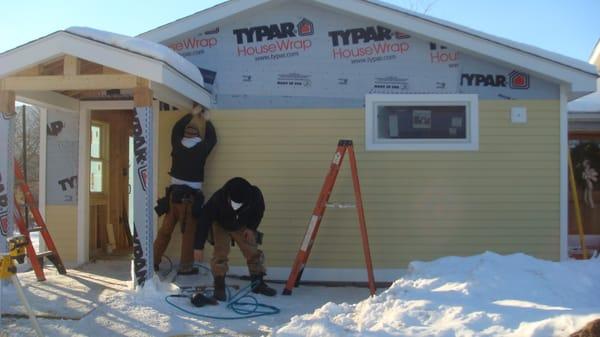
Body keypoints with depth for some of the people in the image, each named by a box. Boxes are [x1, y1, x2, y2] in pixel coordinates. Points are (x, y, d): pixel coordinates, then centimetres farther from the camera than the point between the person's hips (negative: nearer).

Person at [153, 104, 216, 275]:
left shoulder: (177, 145, 1)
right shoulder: (201, 149, -7)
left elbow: (176, 128, 20)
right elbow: (212, 139, 13)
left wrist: (192, 114, 28)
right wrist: (207, 120, 24)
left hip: (174, 193, 4)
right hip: (191, 196, -4)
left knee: (165, 230, 10)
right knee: (189, 232, 3)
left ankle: (153, 261, 15)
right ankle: (186, 266, 6)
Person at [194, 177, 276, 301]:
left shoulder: (255, 195, -34)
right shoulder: (217, 199, -40)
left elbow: (259, 211, -9)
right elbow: (204, 220, -31)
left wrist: (251, 228, -15)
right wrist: (199, 246, -29)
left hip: (242, 227, 2)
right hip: (221, 226, -2)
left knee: (253, 252, -1)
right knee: (220, 253, -17)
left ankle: (258, 283, 15)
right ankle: (219, 287, -4)